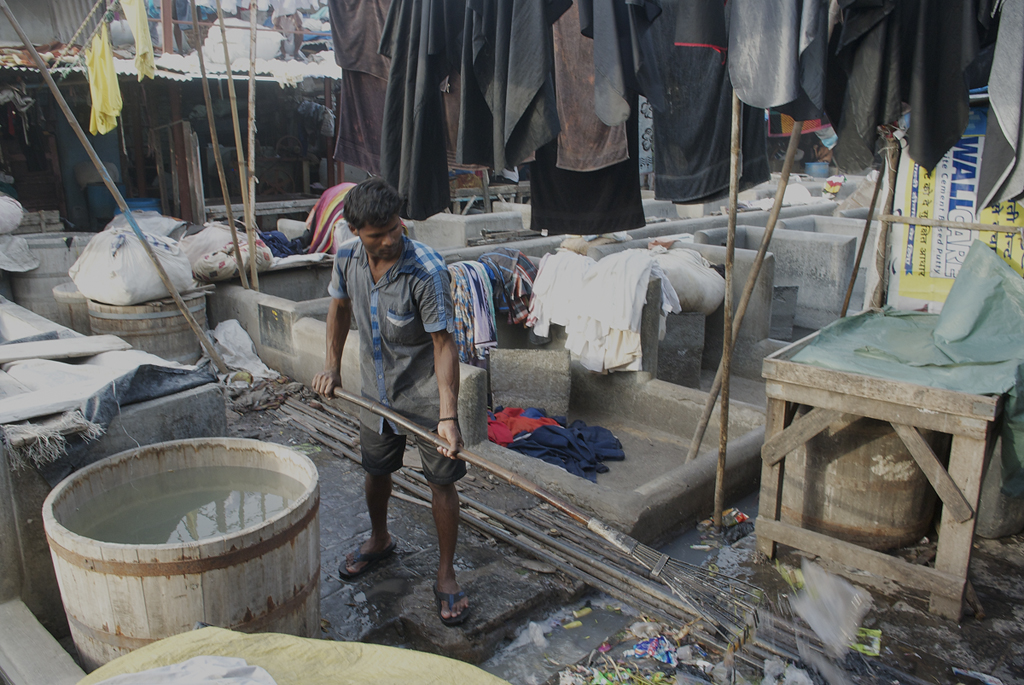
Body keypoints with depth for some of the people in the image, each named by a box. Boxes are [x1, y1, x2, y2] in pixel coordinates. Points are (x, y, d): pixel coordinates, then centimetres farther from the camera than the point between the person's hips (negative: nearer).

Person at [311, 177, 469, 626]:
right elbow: (340, 306, 11)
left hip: (426, 395, -5)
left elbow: (444, 344, -24)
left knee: (442, 483, 2)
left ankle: (446, 576, 21)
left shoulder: (427, 271, -27)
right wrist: (332, 365, 8)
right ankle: (379, 540, 50)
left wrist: (448, 415, -30)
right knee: (375, 471, 22)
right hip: (376, 391, 6)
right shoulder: (347, 258, -9)